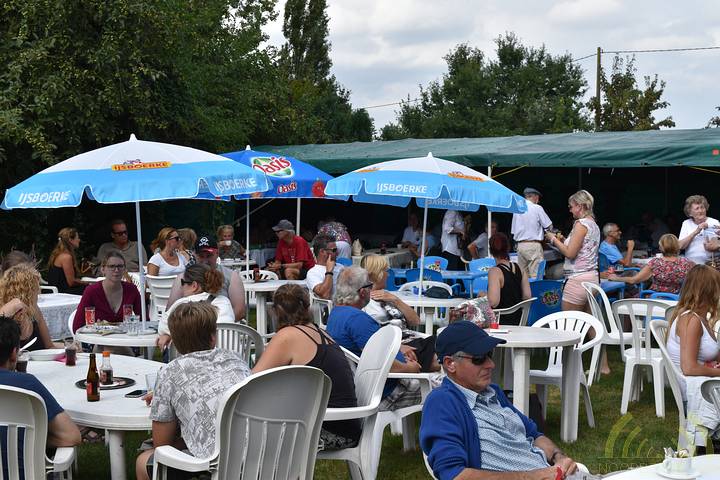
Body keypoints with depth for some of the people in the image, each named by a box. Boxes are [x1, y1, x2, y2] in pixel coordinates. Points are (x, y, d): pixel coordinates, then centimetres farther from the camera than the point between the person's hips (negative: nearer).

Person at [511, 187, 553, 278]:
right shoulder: (537, 208, -5)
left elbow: (513, 231, 12)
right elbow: (549, 226, -1)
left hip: (520, 245, 6)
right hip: (534, 245, -5)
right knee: (536, 276, -8)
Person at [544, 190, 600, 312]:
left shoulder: (581, 223, -10)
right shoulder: (594, 225, 17)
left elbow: (570, 253, -15)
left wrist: (554, 239, -1)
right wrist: (561, 241, 17)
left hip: (578, 279, -9)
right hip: (592, 279, 9)